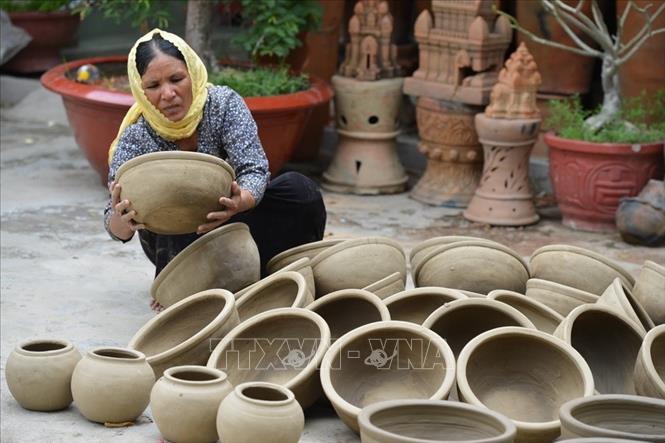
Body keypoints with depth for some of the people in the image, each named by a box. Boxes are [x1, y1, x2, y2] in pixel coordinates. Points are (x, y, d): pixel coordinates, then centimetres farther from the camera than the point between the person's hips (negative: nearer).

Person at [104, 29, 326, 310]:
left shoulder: (224, 104, -20)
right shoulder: (135, 140, -21)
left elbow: (254, 169, -30)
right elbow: (116, 227, -26)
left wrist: (240, 202, -55)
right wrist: (120, 221, -53)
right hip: (173, 242, -1)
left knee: (299, 189, -25)